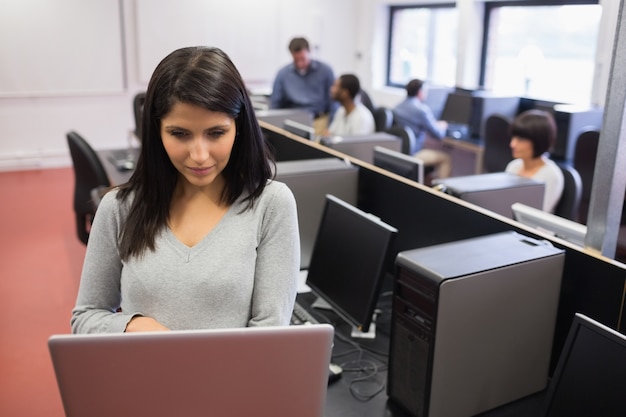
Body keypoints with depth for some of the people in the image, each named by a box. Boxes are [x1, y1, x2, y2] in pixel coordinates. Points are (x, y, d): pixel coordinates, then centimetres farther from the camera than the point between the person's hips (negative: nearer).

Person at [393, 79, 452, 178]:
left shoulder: (398, 107, 8)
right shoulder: (422, 109, -16)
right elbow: (438, 134, -10)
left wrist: (435, 124, 20)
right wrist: (442, 126, 12)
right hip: (411, 155, -9)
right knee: (446, 158, 6)